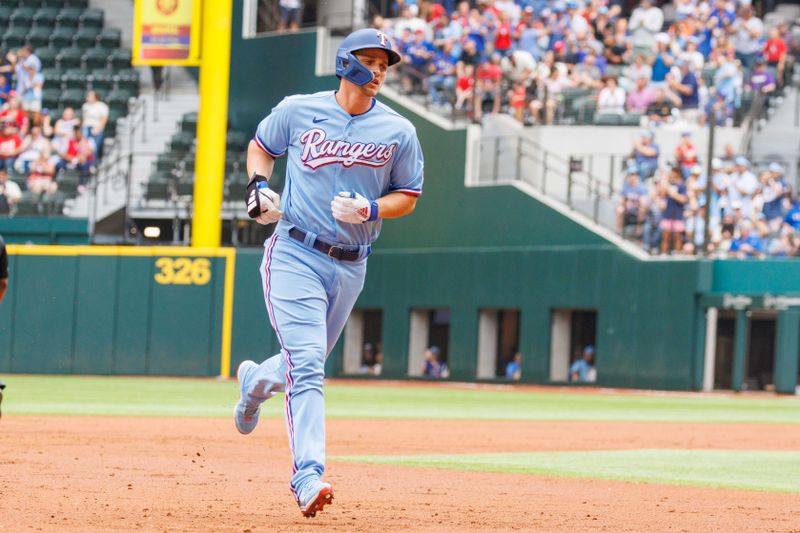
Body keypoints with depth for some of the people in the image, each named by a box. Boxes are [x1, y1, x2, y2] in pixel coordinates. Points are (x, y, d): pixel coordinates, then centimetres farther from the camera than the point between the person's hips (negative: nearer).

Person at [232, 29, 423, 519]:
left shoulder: (398, 132, 2)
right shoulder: (298, 111, -1)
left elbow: (408, 197, 8)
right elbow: (261, 146, 17)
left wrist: (369, 210, -12)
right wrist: (258, 186, -3)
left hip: (350, 266, 4)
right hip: (294, 254, -3)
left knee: (308, 365, 18)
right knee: (307, 365, -17)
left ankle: (256, 380, 53)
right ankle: (309, 477, -24)